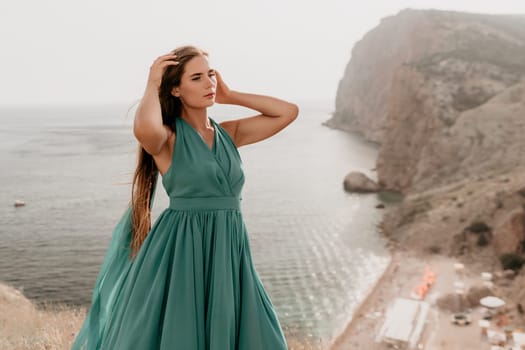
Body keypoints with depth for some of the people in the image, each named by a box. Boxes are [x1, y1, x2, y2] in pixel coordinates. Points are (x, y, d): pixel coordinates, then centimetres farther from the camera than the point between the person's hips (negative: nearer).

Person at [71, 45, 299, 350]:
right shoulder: (167, 138, -7)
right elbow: (144, 129, -33)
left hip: (228, 252, 5)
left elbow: (289, 112, 6)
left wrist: (230, 95, 5)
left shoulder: (229, 133, 7)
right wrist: (152, 86, -14)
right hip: (181, 252, -5)